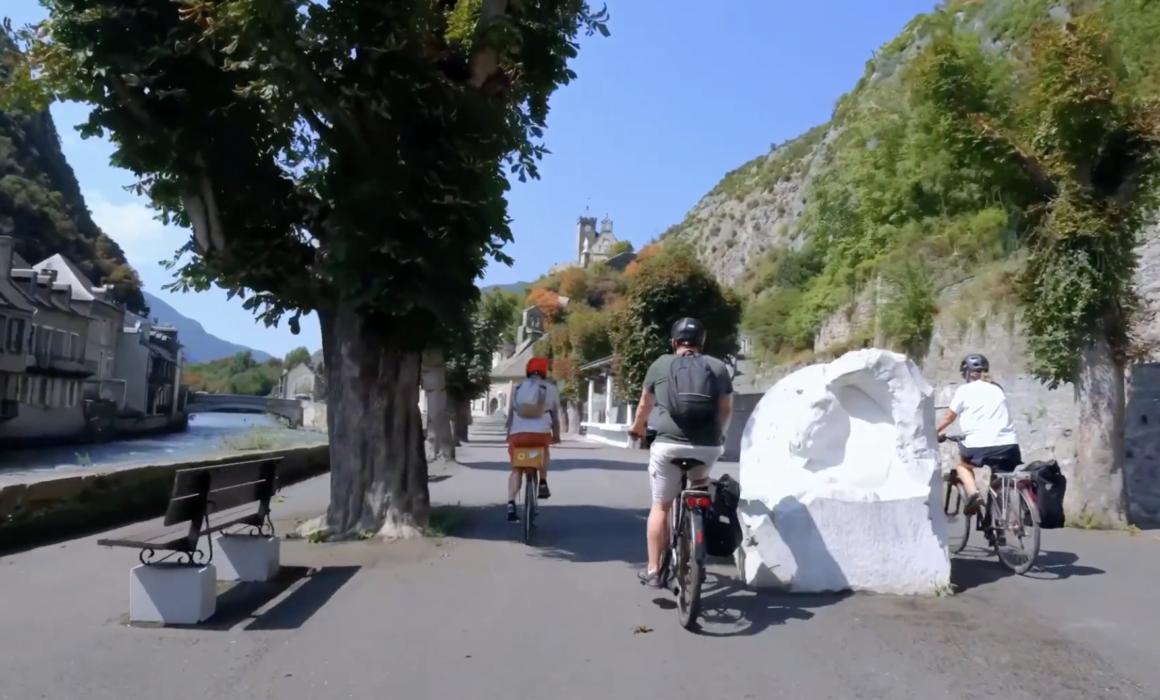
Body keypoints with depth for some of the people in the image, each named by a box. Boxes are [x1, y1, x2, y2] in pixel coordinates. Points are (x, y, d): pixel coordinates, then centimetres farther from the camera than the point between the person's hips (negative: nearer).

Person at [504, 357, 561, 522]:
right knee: (545, 452, 33)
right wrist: (556, 436, 27)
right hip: (541, 433, -1)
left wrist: (509, 435, 32)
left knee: (516, 469, 12)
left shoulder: (518, 388, 19)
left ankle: (511, 505, -4)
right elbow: (555, 416, 14)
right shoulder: (551, 389, 11)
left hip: (517, 434, 1)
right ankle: (543, 483, 24)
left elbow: (510, 415, 22)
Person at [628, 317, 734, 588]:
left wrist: (637, 428, 41)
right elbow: (726, 410, 16)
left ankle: (653, 571, 16)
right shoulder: (718, 367, 11)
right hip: (708, 447, 1)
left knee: (660, 506, 12)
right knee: (700, 480, 34)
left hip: (668, 444, -1)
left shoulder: (661, 364, 9)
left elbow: (644, 405, 20)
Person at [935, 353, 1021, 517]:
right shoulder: (997, 389, 20)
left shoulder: (964, 390, 9)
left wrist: (936, 432, 34)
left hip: (979, 445, -3)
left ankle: (973, 494, 2)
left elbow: (949, 417, 17)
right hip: (1008, 445, 3)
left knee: (962, 464, 26)